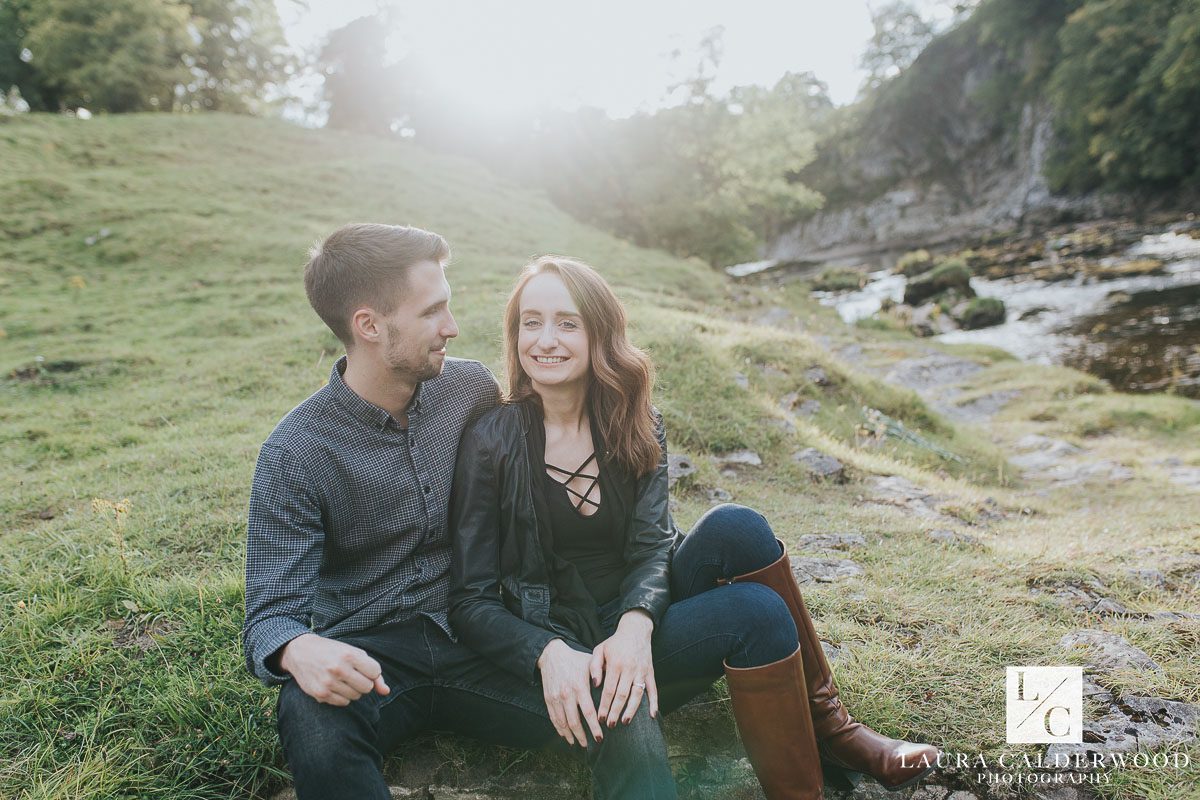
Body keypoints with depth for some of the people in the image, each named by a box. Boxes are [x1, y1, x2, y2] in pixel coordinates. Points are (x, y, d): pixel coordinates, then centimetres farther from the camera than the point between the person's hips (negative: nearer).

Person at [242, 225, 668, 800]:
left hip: (475, 643, 2)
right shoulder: (295, 454, -12)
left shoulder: (473, 389, -1)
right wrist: (300, 651, -37)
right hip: (367, 654, -1)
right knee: (313, 723, -36)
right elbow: (271, 611, -12)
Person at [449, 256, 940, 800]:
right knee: (757, 612, -25)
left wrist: (635, 625, -31)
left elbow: (652, 545, -9)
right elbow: (470, 601, -12)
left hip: (636, 626, 4)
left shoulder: (636, 428, 1)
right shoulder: (491, 442, -12)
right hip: (571, 644, -4)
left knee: (734, 527, -23)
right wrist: (551, 655, -30)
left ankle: (827, 723, -9)